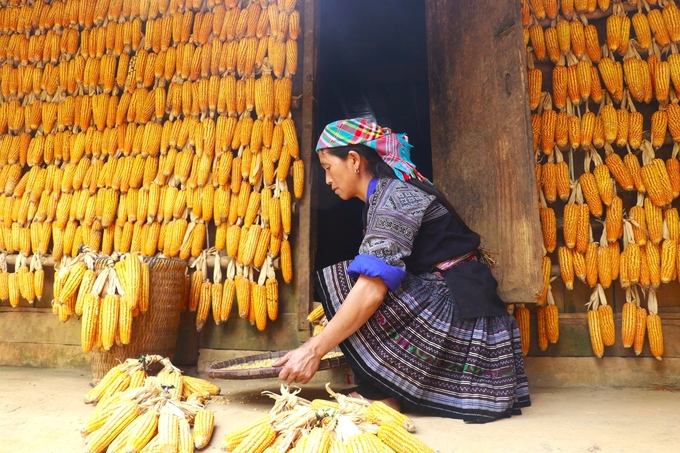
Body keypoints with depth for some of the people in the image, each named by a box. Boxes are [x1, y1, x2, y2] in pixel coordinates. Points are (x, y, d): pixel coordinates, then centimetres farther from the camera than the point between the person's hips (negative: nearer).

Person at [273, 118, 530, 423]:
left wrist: (314, 350, -21)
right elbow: (374, 282, 16)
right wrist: (329, 331, 18)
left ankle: (381, 394, -6)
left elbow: (372, 290, -24)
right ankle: (379, 386, 7)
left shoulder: (394, 194, -14)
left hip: (457, 315, -10)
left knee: (335, 283, -13)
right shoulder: (384, 195, 15)